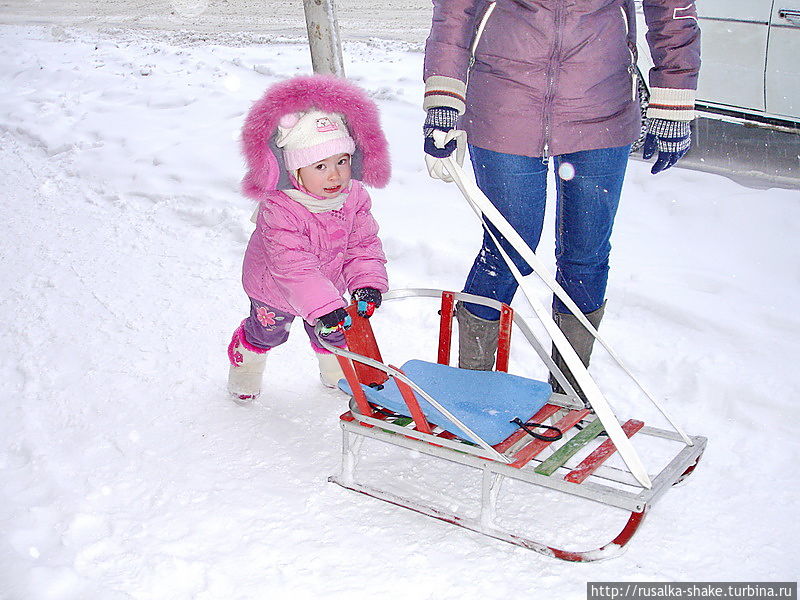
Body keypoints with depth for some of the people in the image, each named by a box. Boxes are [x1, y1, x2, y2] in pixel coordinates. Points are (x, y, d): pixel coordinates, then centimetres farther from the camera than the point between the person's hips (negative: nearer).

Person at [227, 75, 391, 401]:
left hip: (330, 284, 4)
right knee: (265, 334, 21)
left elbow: (363, 245, -14)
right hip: (275, 290, -4)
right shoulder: (279, 210, -40)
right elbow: (293, 266, -45)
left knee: (334, 332, 22)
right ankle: (244, 372, 52)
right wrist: (323, 306, -53)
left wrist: (368, 283, -31)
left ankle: (340, 374, 53)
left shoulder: (354, 197, -21)